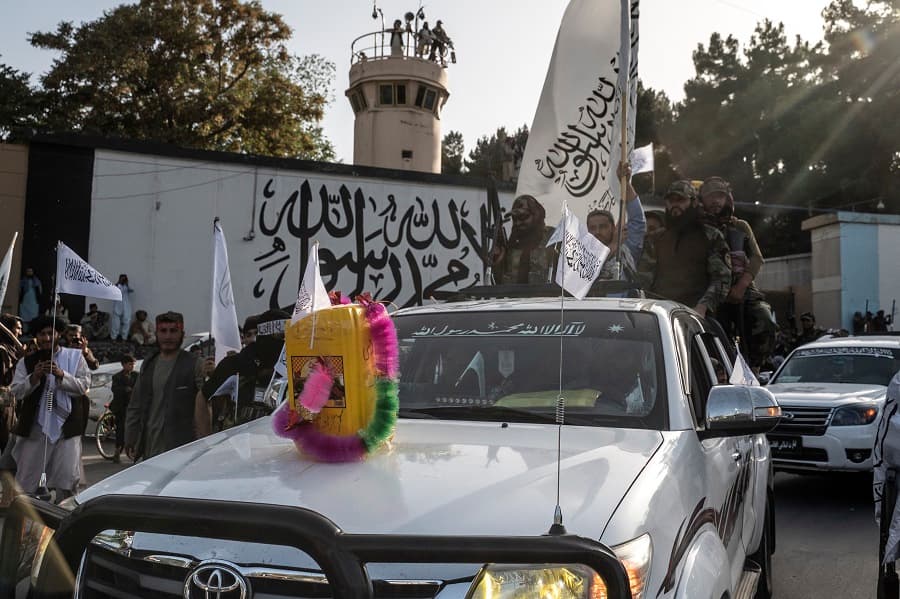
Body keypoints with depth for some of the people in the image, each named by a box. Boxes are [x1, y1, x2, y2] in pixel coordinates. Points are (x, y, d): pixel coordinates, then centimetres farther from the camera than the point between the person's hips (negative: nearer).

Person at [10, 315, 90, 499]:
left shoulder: (75, 357, 6)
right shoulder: (27, 362, 8)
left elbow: (84, 386, -4)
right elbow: (16, 392, 1)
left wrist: (61, 375, -17)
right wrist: (34, 377, -14)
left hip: (66, 426, -1)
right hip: (34, 427, 1)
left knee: (68, 480, -3)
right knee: (26, 480, 6)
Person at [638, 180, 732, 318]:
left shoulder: (711, 237, 12)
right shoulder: (656, 241, 23)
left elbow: (722, 278, 1)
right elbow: (644, 279, 18)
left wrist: (703, 306, -14)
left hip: (695, 313, -3)